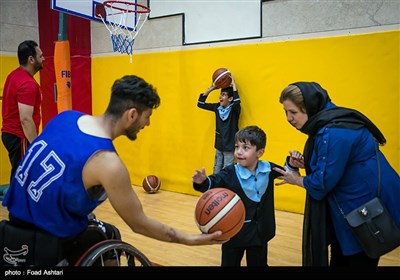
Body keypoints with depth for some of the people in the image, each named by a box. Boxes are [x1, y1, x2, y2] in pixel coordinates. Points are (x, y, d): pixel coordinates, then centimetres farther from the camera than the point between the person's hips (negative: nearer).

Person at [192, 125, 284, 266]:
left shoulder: (268, 169, -7)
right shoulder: (230, 173, -18)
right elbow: (214, 182, -32)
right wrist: (203, 181, -54)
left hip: (259, 232, 3)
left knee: (258, 264, 22)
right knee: (229, 263, 15)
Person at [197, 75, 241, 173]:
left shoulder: (234, 109, -15)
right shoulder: (217, 107, 0)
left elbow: (237, 103, -39)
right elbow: (200, 104, 2)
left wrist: (233, 84, -30)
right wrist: (210, 89, -6)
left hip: (230, 147, -5)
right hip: (219, 145, 5)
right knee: (216, 172, 16)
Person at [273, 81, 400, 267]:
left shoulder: (333, 132, -28)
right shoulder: (325, 123, 3)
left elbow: (323, 181, -25)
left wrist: (297, 180, -6)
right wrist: (303, 163, -4)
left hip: (369, 205, -9)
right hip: (351, 204, 9)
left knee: (358, 260, 7)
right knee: (340, 258, 20)